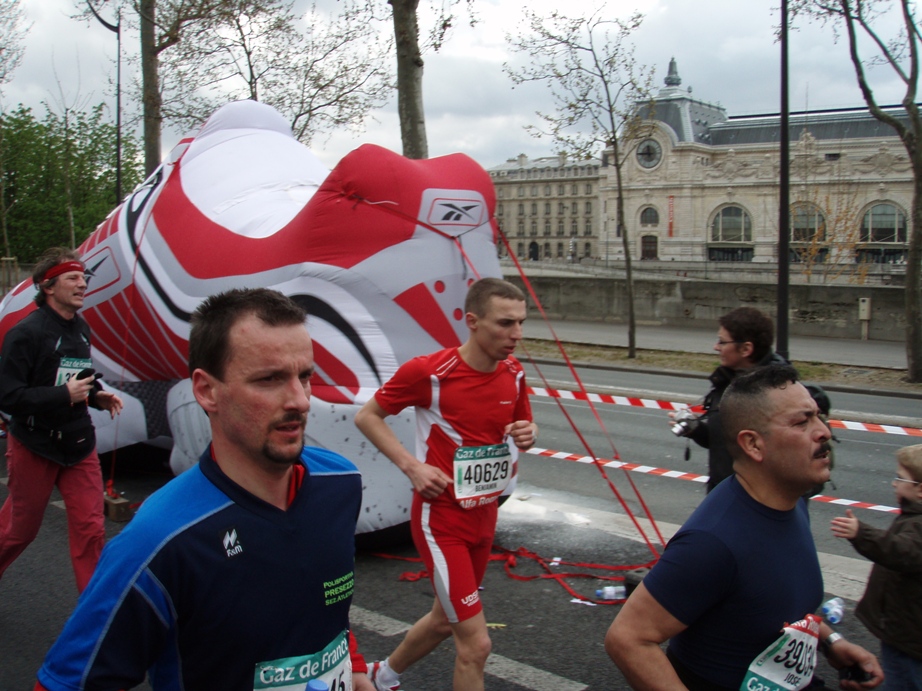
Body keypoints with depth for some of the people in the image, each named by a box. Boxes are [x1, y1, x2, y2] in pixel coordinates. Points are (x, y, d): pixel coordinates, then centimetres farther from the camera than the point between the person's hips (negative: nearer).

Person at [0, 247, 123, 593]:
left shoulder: (80, 328, 5)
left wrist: (97, 395, 1)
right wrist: (64, 395, -25)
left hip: (79, 446, 5)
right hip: (34, 446, -5)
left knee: (91, 530, 1)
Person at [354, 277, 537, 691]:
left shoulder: (513, 373, -1)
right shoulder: (429, 372, -19)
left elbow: (522, 425, 16)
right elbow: (367, 416, -7)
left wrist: (527, 434, -9)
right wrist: (413, 466, -17)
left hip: (485, 515, 7)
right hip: (441, 518, -7)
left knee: (445, 620, 25)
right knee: (475, 642, -10)